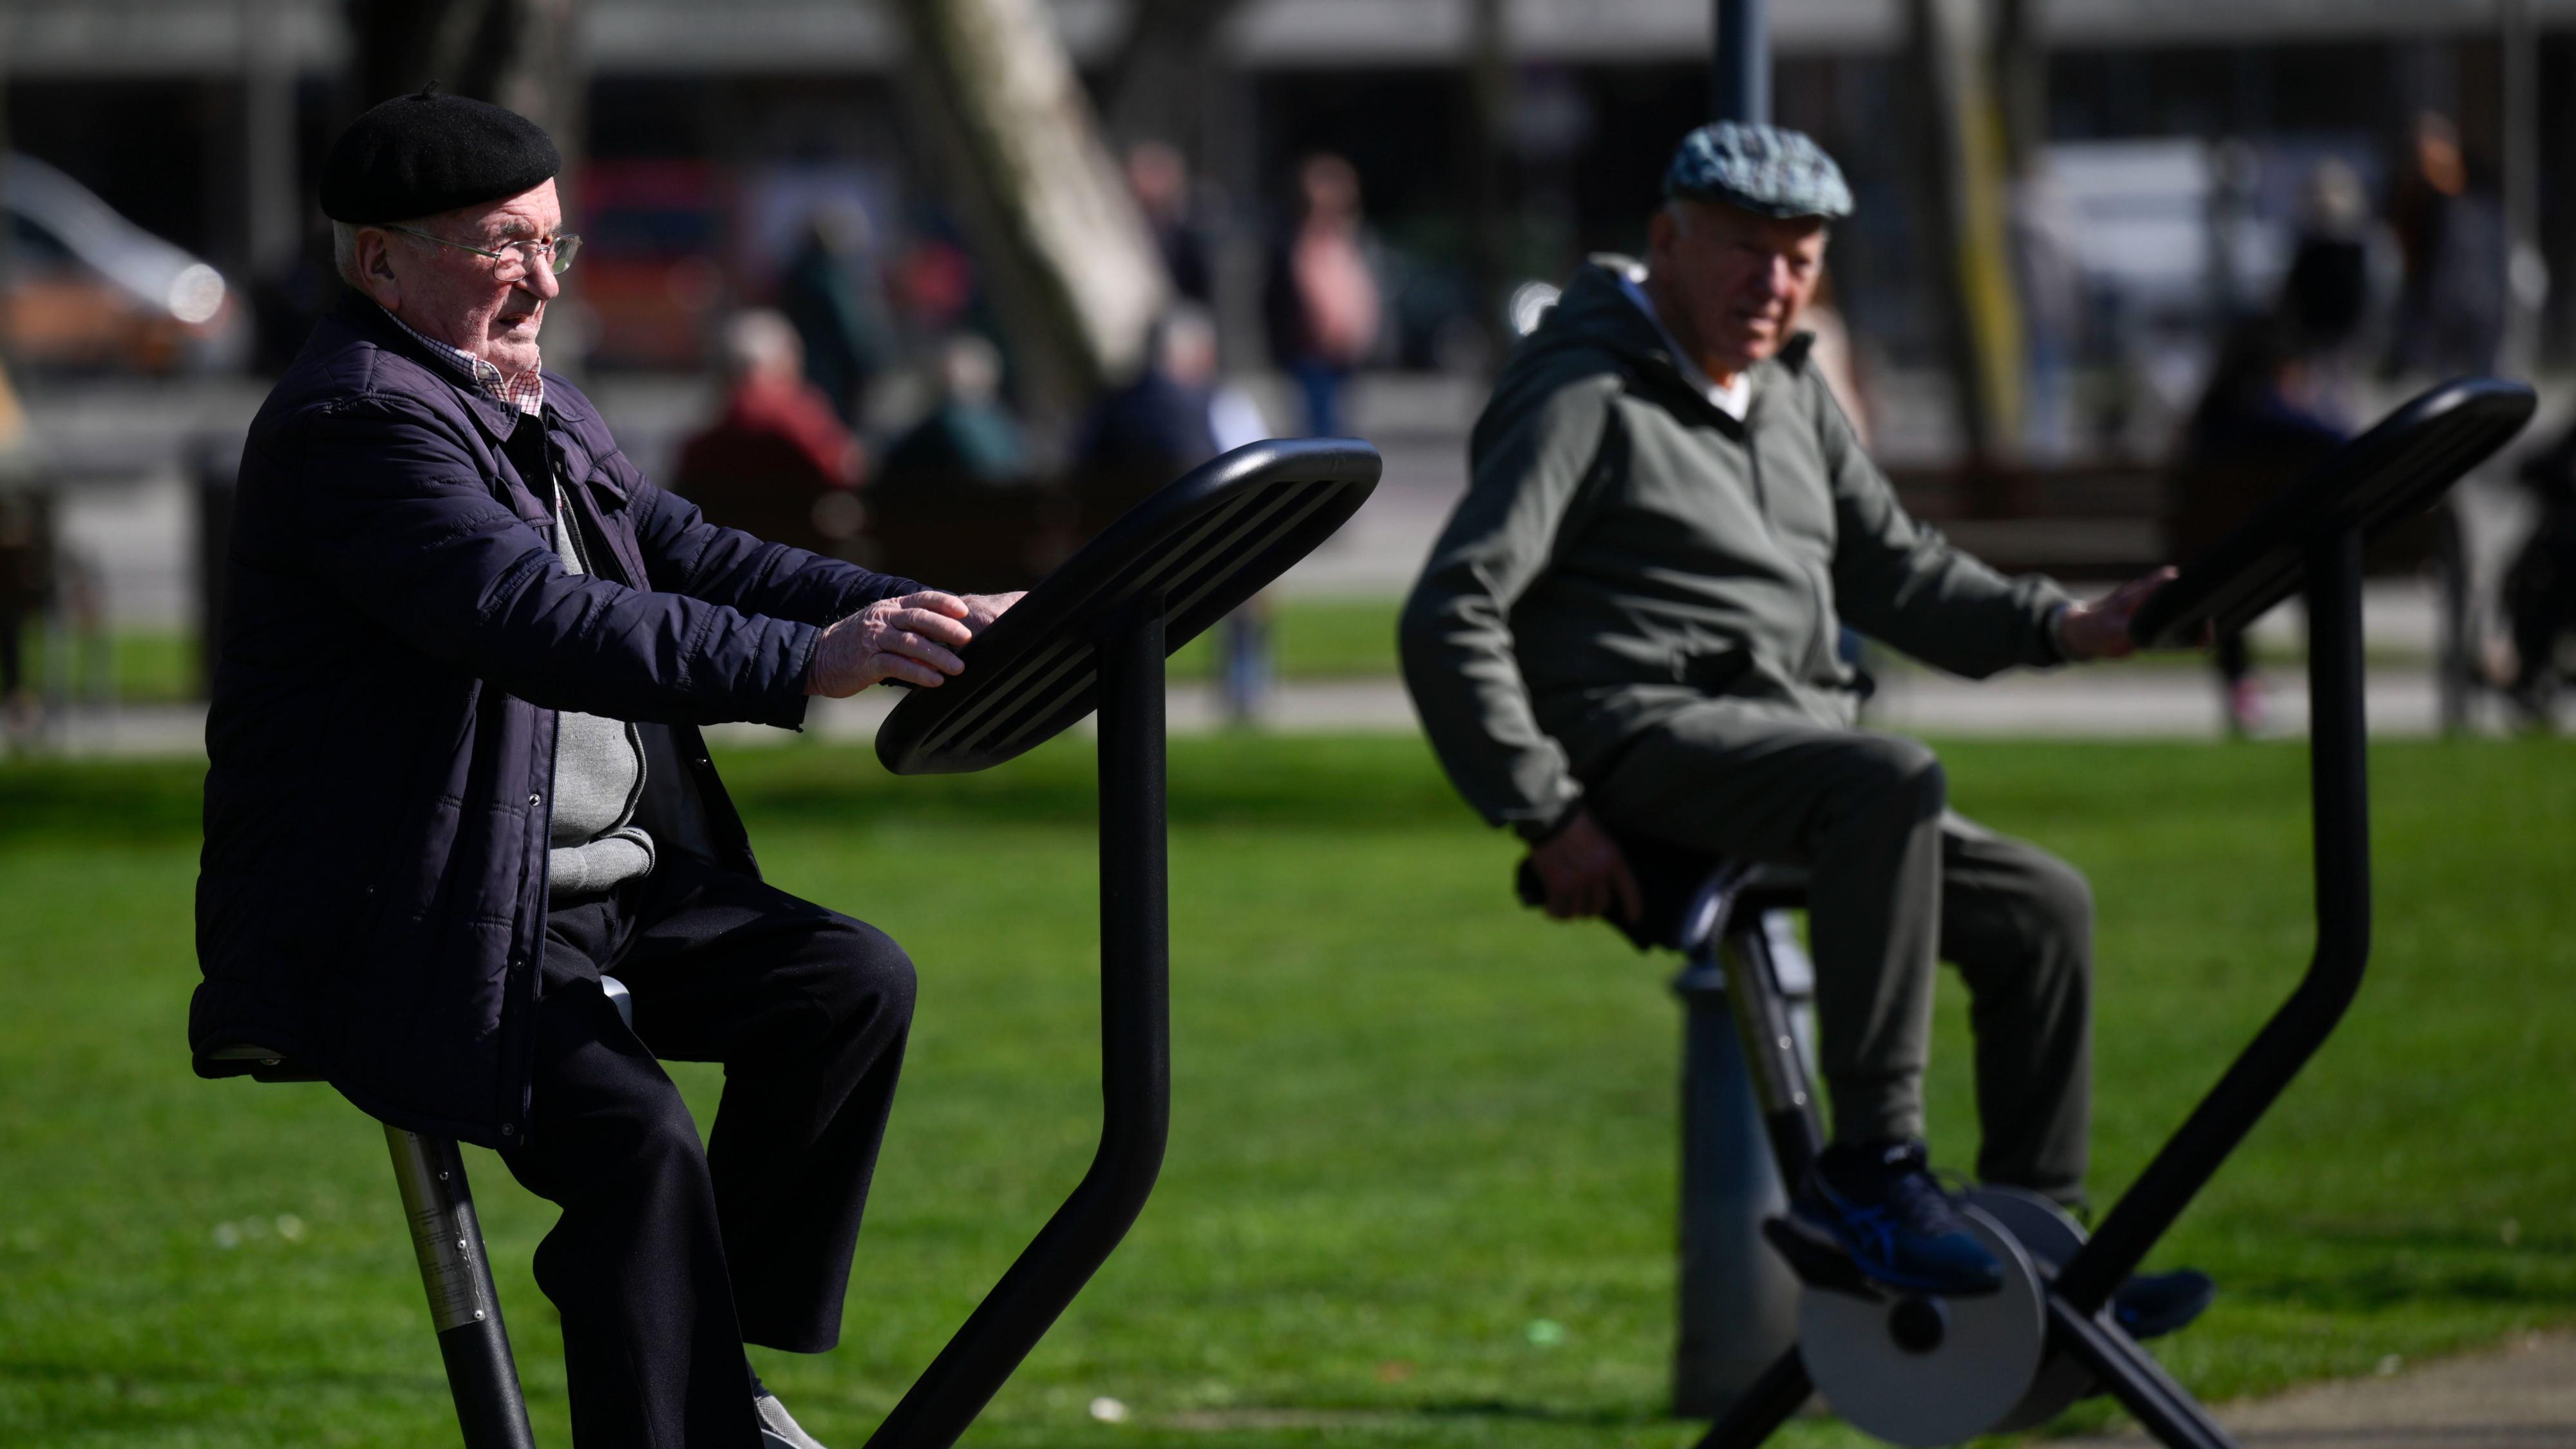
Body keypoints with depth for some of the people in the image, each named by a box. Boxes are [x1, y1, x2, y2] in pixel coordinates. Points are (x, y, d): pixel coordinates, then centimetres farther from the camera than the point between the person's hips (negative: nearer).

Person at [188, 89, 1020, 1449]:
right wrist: (806, 666, -39)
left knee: (854, 982, -3)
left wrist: (917, 613, -1)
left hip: (599, 885, 10)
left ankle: (724, 1338, 9)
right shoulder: (355, 422, -18)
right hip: (406, 931, -10)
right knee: (636, 1137, -29)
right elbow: (539, 619, -31)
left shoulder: (534, 408, 15)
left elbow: (687, 556, 15)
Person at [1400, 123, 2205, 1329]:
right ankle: (1871, 1172, -37)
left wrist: (2061, 627, 8)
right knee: (1892, 783, -35)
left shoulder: (1792, 400, 22)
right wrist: (1546, 815, -19)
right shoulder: (1587, 400, -6)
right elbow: (1449, 618, -13)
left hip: (1791, 731, 9)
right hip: (1644, 735, -9)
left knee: (2042, 905, 0)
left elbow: (1893, 570, 26)